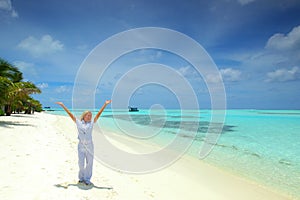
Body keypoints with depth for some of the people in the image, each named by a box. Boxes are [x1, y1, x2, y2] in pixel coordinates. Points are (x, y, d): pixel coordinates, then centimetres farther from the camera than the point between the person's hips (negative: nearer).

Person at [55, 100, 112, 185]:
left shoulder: (91, 123, 8)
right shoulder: (78, 122, 7)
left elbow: (99, 114, 5)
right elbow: (70, 114, 8)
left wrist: (105, 104, 3)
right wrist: (62, 105, 9)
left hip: (89, 146, 1)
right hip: (81, 146, 0)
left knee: (89, 163, 5)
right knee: (81, 163, 6)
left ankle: (87, 179, 21)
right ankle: (81, 177, 30)